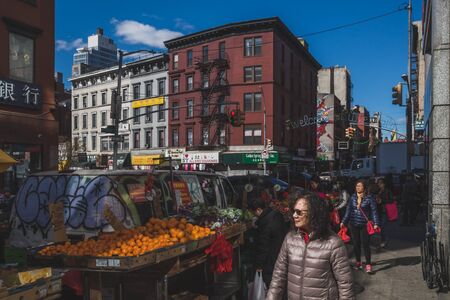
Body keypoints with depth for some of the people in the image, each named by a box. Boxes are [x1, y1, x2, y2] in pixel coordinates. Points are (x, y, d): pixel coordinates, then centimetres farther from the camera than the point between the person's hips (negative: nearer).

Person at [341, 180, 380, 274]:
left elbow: (374, 211, -9)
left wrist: (376, 223, -17)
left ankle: (368, 265, 7)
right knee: (356, 244, 12)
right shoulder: (353, 197, 2)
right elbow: (348, 210, 6)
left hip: (365, 225, -4)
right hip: (354, 224, 4)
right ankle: (358, 262, 28)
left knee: (365, 244, -3)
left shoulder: (369, 198, -9)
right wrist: (344, 222, 3)